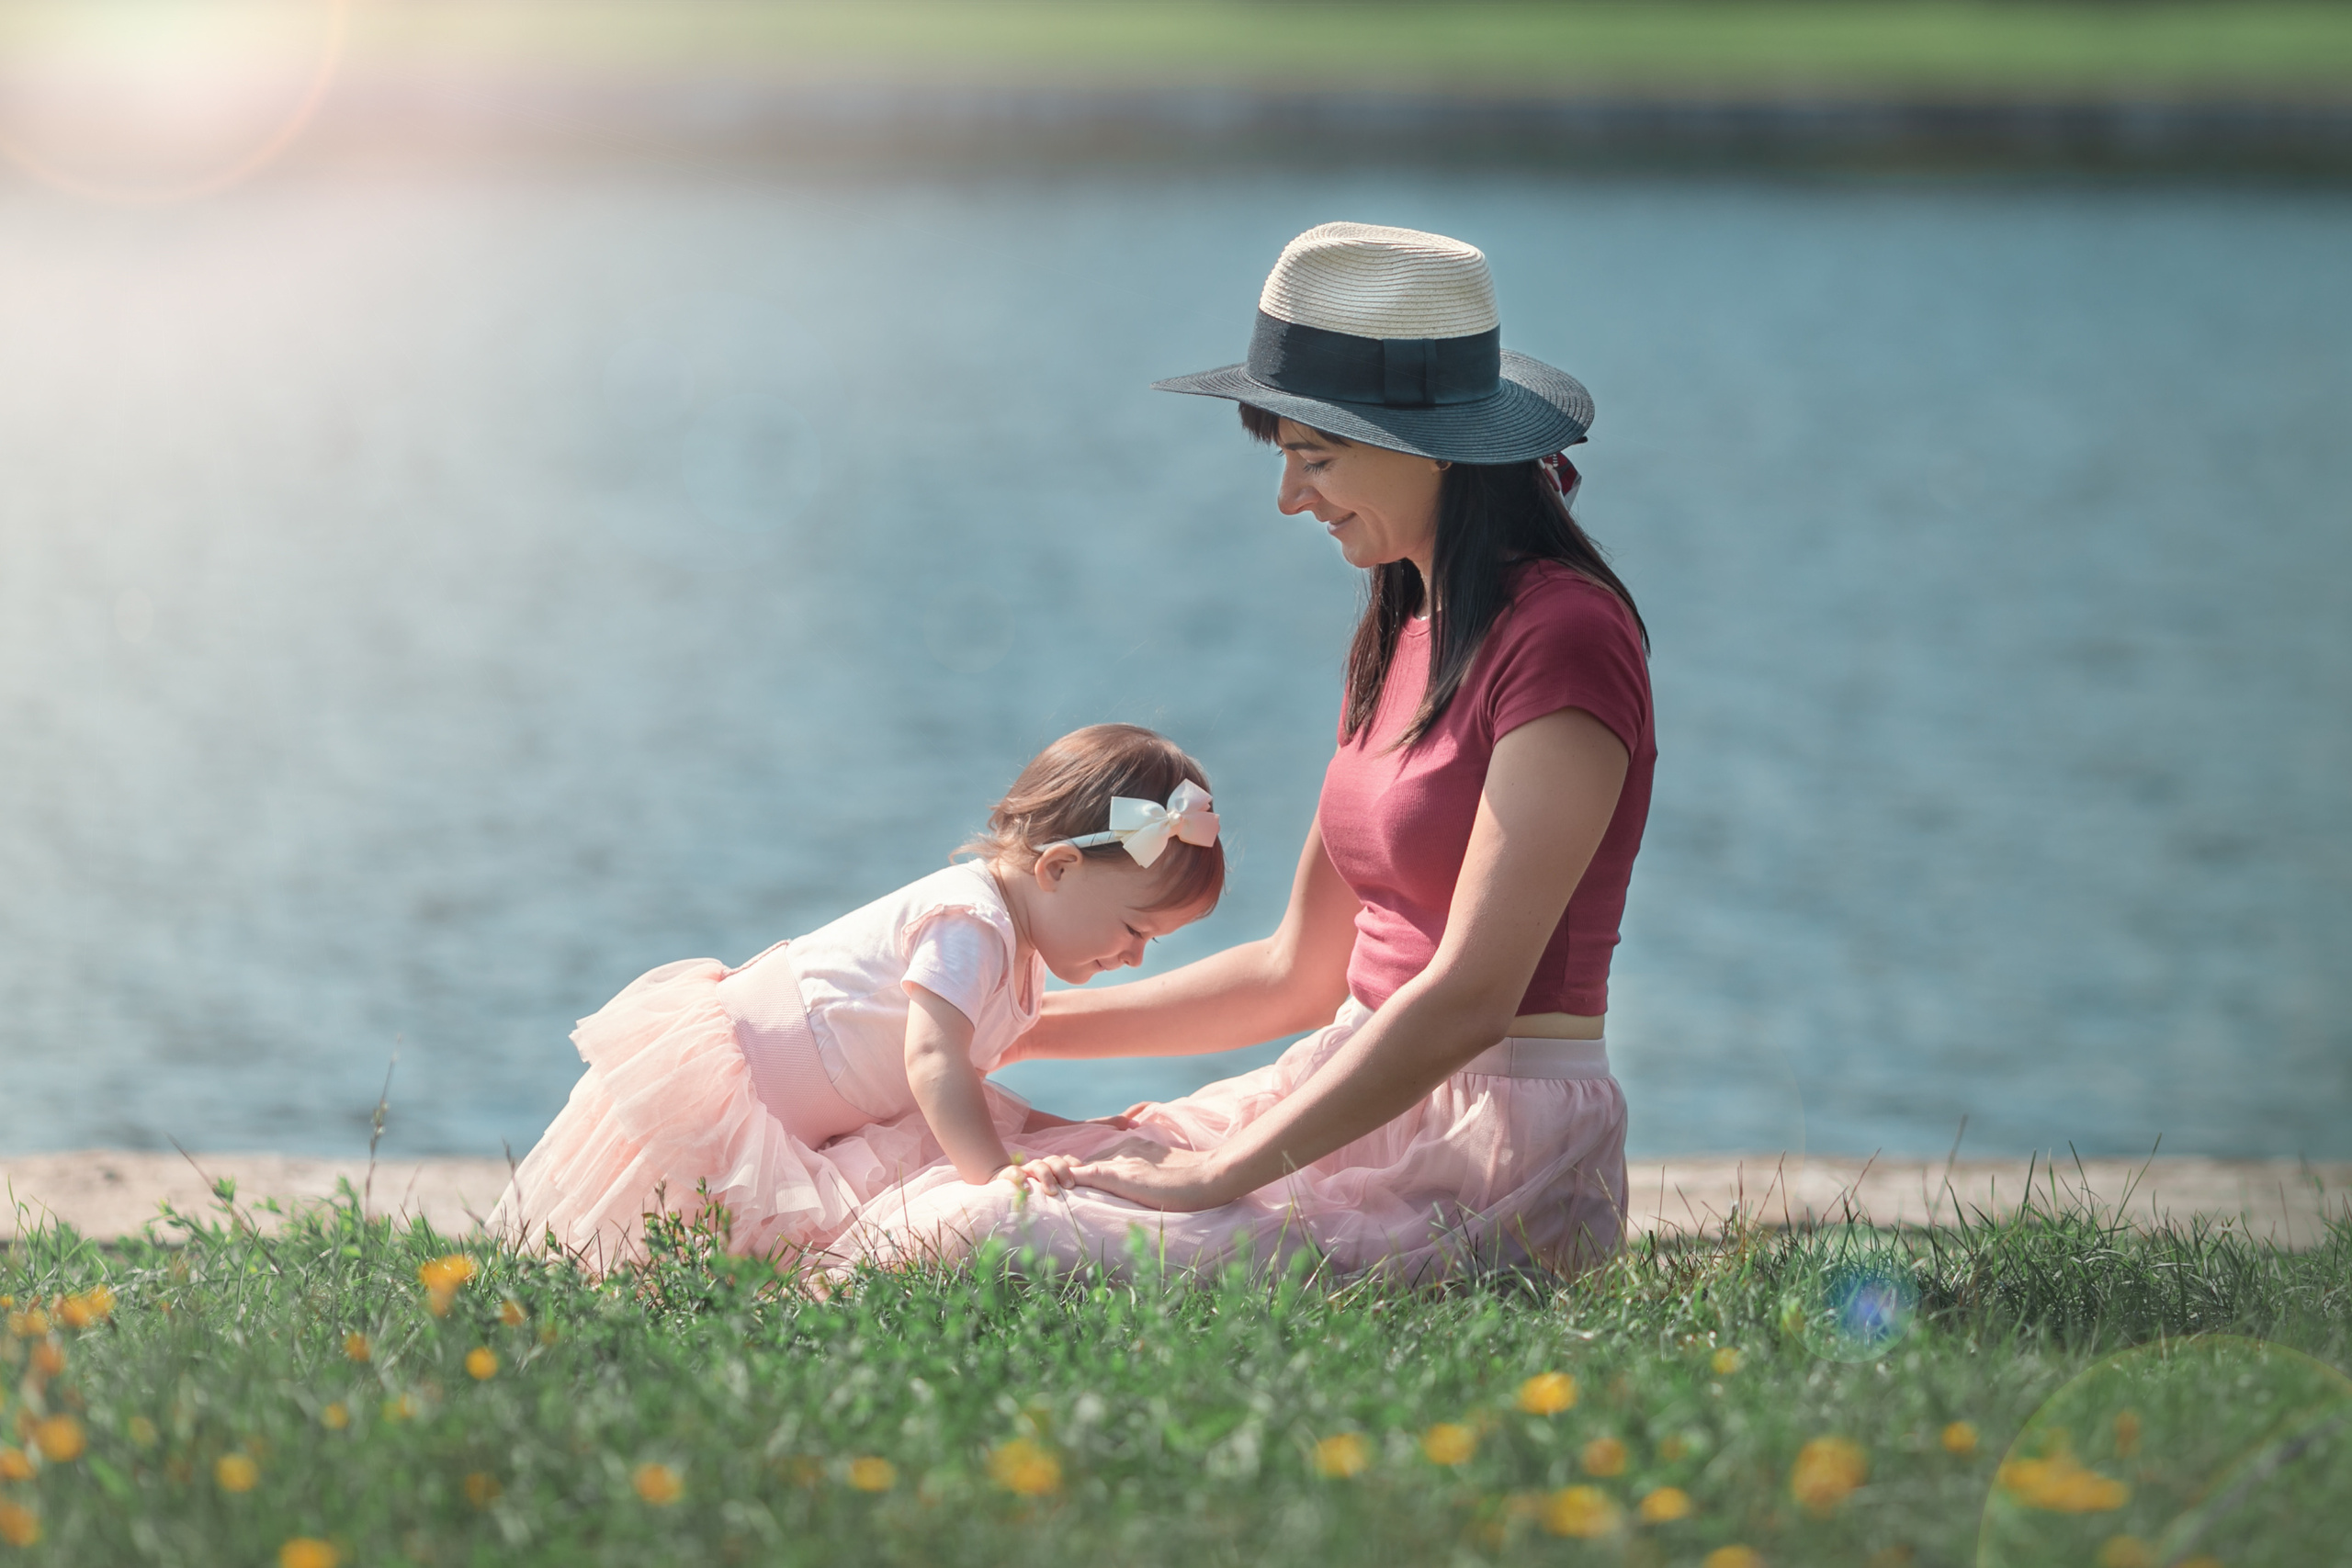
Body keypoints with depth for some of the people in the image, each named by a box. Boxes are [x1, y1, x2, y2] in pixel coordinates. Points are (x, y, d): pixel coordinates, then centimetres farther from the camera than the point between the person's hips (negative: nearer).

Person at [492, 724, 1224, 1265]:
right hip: (710, 1076, -10)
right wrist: (994, 1174, -43)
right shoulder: (970, 923, -24)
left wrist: (1066, 1134, 6)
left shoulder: (1012, 941, 9)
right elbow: (932, 1061, -35)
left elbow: (951, 1082, 14)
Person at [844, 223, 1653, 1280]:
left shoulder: (1562, 639, -15)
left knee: (977, 1244, -23)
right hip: (1376, 1100, 9)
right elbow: (1299, 975, 20)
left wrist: (1219, 1173, -21)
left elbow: (1471, 996, -21)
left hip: (1499, 1157, -9)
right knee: (937, 1203, -4)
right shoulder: (1401, 634, 14)